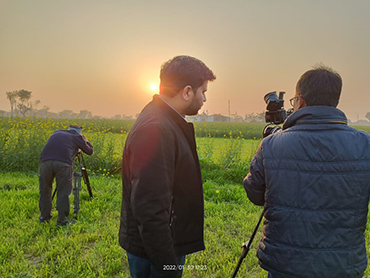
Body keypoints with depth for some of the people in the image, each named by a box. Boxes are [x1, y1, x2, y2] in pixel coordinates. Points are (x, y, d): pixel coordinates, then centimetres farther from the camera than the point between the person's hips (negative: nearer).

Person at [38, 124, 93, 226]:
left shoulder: (57, 132, 32)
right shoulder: (78, 137, 21)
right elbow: (89, 151, 28)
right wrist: (84, 140, 44)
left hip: (45, 160, 4)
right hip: (63, 163, -4)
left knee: (44, 190, 20)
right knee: (63, 192, 8)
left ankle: (44, 217, 34)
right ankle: (62, 220, 14)